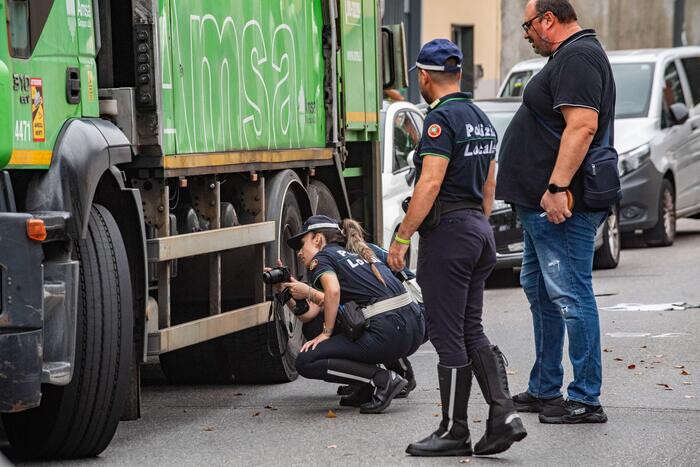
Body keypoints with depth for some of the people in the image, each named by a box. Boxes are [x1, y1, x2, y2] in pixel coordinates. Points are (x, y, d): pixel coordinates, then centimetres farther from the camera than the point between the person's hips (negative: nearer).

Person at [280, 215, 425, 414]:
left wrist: (326, 333, -5)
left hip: (388, 334, -9)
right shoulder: (357, 254, 30)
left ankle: (383, 379, -8)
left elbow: (333, 292, -16)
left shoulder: (321, 257, 7)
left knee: (306, 362, -1)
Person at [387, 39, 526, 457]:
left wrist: (401, 238, -17)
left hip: (447, 233, -9)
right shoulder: (481, 119, 15)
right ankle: (503, 416, 0)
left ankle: (454, 432, 3)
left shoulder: (443, 118, -14)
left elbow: (430, 183, -20)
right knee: (471, 332, 12)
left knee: (449, 336, -2)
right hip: (480, 231, 9)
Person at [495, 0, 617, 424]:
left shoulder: (576, 58, -15)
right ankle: (545, 390, 27)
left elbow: (582, 126, -26)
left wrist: (557, 187, -29)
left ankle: (586, 400, -6)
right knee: (540, 291, 18)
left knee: (570, 295, -9)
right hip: (543, 204, 12)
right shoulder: (571, 56, 20)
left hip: (559, 204, -12)